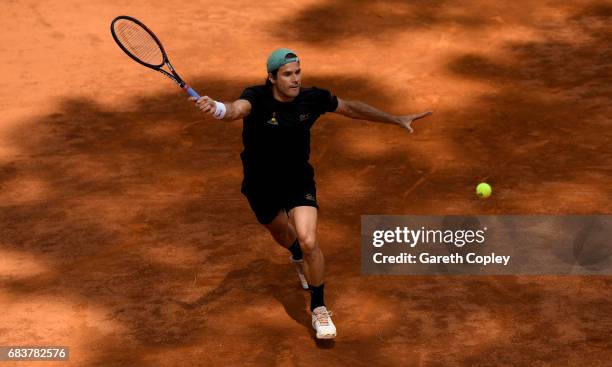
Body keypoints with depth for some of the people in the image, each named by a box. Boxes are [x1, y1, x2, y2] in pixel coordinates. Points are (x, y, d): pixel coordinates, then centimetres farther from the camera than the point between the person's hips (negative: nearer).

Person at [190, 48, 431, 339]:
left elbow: (350, 108, 0)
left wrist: (397, 119, 4)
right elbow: (237, 109, -50)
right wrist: (217, 108, -76)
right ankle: (298, 258, 67)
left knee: (308, 242, -20)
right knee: (279, 232, 28)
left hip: (299, 181, 0)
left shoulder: (312, 98, -18)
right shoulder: (256, 98, -26)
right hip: (261, 185, 0)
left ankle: (318, 307, 2)